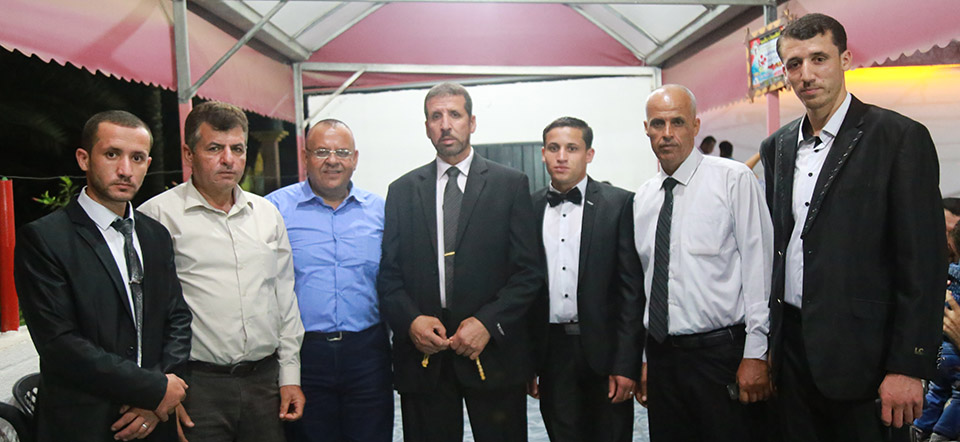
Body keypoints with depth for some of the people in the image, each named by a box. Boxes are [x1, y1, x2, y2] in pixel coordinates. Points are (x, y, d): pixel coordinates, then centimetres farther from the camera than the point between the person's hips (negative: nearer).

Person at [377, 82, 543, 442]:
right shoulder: (402, 190, 10)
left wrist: (487, 322, -13)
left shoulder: (510, 184, 2)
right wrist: (410, 321, -10)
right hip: (422, 351, 2)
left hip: (493, 351, -1)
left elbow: (529, 270, -2)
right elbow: (389, 273, 7)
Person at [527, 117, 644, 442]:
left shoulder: (619, 204, -3)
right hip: (551, 351, 2)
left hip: (603, 349, -2)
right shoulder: (529, 208, 5)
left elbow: (632, 287, -5)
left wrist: (626, 363, -10)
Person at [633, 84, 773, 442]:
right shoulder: (642, 198, 10)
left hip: (722, 354, -5)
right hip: (661, 356, 5)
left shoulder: (734, 180, -6)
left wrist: (755, 353, -12)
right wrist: (643, 359, 14)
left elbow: (759, 267, -9)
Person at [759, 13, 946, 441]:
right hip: (790, 343, 5)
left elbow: (922, 264, -11)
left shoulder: (900, 137, -7)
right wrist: (765, 341, 10)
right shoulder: (777, 147, 9)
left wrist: (909, 367, -14)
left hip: (860, 352, -5)